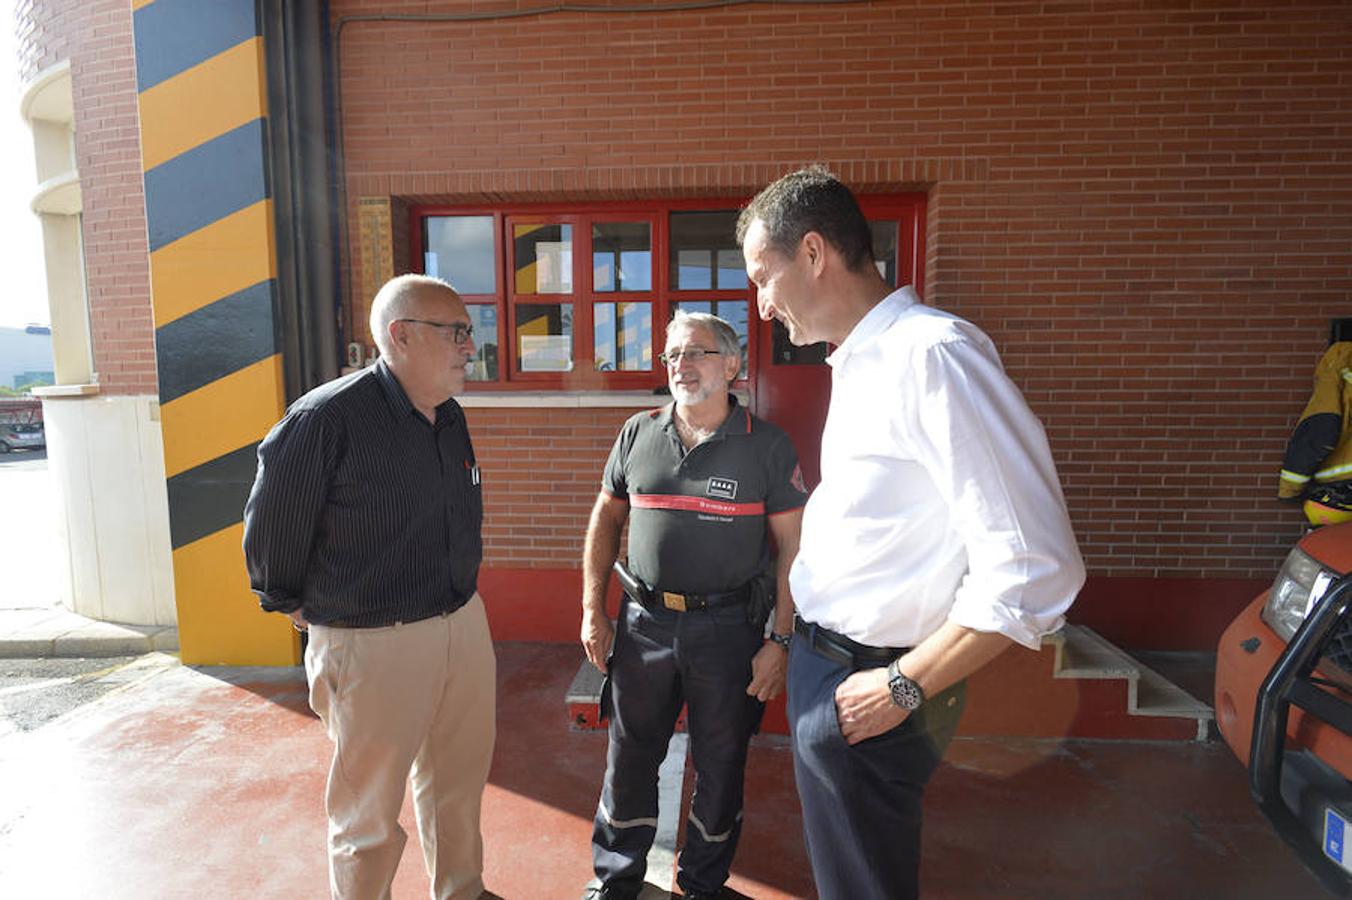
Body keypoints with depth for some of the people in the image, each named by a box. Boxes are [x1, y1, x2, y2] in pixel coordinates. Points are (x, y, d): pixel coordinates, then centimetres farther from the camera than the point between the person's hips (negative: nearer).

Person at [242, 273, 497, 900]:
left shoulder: (450, 417, 4)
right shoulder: (327, 417, -19)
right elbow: (272, 523, -9)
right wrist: (291, 606, 3)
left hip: (464, 624, 7)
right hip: (373, 643, -7)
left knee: (459, 783, 24)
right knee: (370, 806, 14)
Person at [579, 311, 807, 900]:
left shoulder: (767, 446, -6)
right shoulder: (638, 433, 3)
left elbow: (795, 547, -6)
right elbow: (606, 520, 10)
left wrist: (780, 640, -11)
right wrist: (593, 612, 6)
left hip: (729, 628, -2)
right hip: (644, 621, 3)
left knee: (720, 767, 14)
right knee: (629, 757, 16)